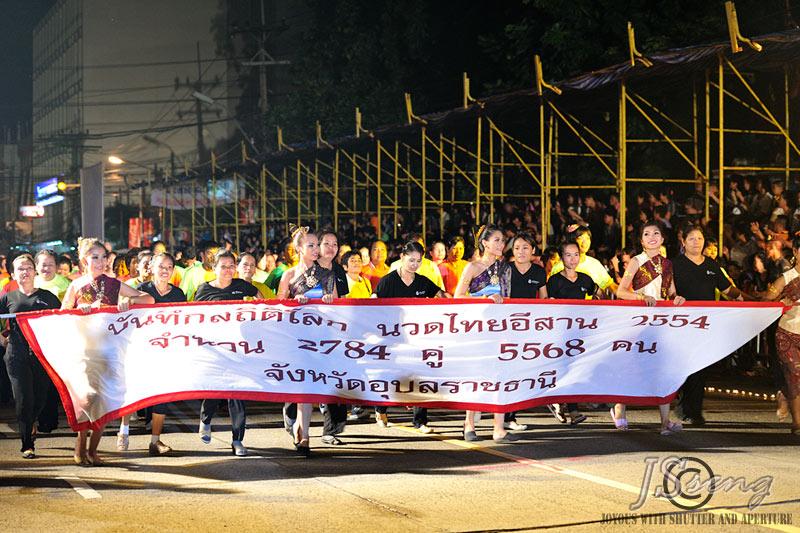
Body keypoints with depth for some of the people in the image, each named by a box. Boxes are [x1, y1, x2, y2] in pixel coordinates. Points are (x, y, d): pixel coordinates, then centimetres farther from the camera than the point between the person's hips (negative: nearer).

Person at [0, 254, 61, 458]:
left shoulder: (47, 296, 10)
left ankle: (28, 425, 35)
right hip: (17, 355, -1)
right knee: (24, 400, -8)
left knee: (40, 398, 5)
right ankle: (27, 445, -1)